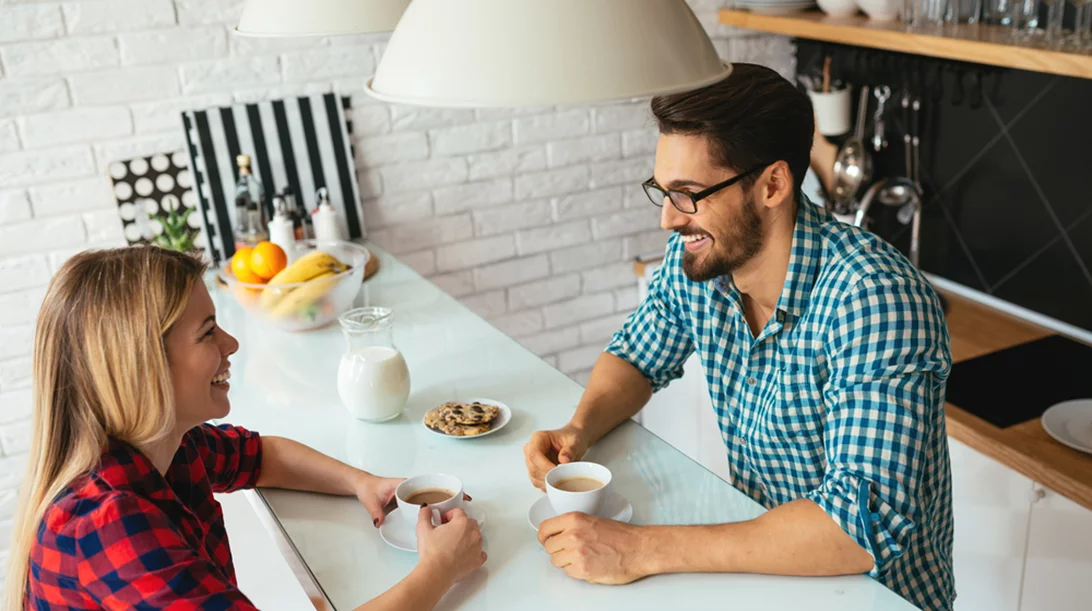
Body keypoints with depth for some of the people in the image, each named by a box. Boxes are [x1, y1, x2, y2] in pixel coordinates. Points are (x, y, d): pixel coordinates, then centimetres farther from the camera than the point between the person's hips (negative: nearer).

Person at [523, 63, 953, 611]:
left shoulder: (871, 298, -27)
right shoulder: (696, 257, -7)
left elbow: (868, 524, -33)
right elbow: (636, 356, 10)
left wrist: (643, 550, -34)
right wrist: (579, 431, -11)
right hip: (758, 565, 5)